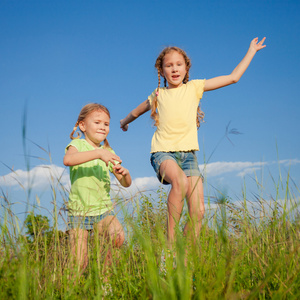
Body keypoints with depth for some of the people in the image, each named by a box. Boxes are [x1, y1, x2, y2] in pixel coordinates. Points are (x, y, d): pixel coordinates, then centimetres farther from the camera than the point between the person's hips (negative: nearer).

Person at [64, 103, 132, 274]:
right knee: (79, 266, -8)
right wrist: (98, 153, -36)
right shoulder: (78, 144, -3)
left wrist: (125, 173, -16)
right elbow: (68, 159, -28)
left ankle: (106, 266, 0)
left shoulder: (108, 152, 11)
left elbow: (126, 184, 8)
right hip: (79, 210, -3)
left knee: (118, 237, -27)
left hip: (103, 210, 3)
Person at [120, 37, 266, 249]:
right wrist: (125, 122, 51)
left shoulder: (195, 87, 12)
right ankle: (170, 240, -29)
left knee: (198, 211, -12)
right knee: (180, 180, -36)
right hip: (163, 152, -1)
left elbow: (233, 77, 14)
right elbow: (136, 112, 35)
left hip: (188, 154, 2)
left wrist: (251, 51, 18)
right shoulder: (158, 95, 13)